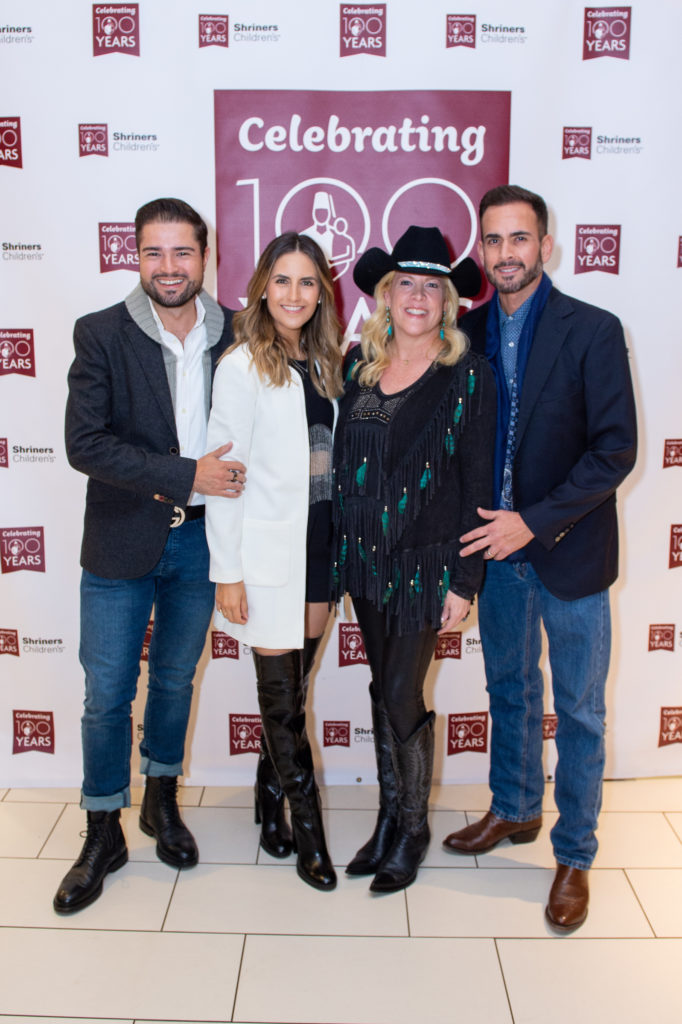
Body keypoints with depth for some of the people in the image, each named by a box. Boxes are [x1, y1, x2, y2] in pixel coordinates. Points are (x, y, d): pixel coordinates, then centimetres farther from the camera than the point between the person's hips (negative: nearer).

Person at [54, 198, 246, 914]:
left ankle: (162, 801, 40)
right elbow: (84, 444, -16)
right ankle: (103, 833, 27)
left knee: (175, 678, 18)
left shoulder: (233, 335, -1)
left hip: (200, 539, 2)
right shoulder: (101, 335, -8)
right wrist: (184, 475, -21)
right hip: (122, 542, -2)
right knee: (108, 693, 6)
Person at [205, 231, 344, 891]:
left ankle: (271, 798, 32)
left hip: (319, 542, 6)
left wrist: (340, 548, 10)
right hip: (267, 548, -6)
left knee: (294, 683, 14)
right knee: (281, 693, 3)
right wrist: (227, 571, -13)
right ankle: (308, 826, 17)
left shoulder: (324, 364, 10)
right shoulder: (242, 366, -8)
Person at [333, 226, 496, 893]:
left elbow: (477, 483, -7)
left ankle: (414, 827, 24)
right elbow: (341, 458, 9)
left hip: (425, 561, -4)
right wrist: (341, 553, 5)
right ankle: (388, 816, 32)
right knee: (382, 689, 15)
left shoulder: (469, 375, -7)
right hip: (363, 558, 4)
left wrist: (464, 581, -9)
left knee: (402, 698, 0)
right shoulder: (358, 363, 5)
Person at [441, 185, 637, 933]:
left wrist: (535, 522, -19)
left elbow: (615, 451, -15)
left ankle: (573, 857, 25)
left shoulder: (593, 332, -11)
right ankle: (514, 810, 41)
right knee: (509, 690, 20)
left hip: (568, 551, -4)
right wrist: (481, 530, -5)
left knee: (577, 711, 8)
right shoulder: (469, 332, 3)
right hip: (496, 546, 4)